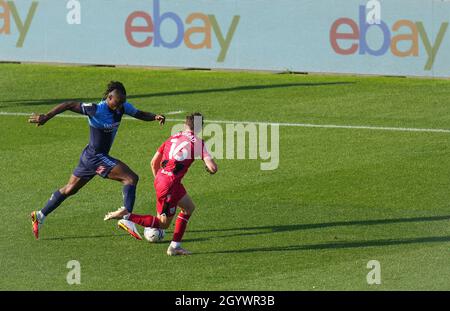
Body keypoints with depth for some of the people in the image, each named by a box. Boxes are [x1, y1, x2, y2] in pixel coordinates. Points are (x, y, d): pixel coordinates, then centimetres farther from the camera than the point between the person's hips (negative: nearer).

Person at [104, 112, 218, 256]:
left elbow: (154, 162, 19)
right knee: (163, 223, 5)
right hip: (170, 184, -7)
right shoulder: (197, 142, -2)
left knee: (189, 208, 23)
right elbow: (213, 168, -9)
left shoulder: (173, 138, 16)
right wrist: (209, 167, 15)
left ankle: (175, 246, 19)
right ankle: (126, 217, -8)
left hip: (160, 178, 7)